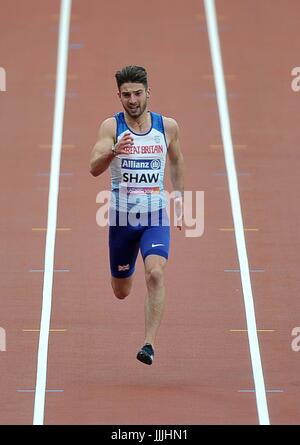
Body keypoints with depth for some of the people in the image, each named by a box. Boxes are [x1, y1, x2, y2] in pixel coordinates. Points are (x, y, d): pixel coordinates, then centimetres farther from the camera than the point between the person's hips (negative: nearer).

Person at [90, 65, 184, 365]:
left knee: (155, 274, -25)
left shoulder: (168, 126, -2)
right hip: (121, 217, 0)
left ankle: (149, 344, -23)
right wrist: (112, 152, -41)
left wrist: (179, 196, 17)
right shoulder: (111, 126, -9)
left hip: (156, 217, 0)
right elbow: (94, 168, -22)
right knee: (121, 292, 14)